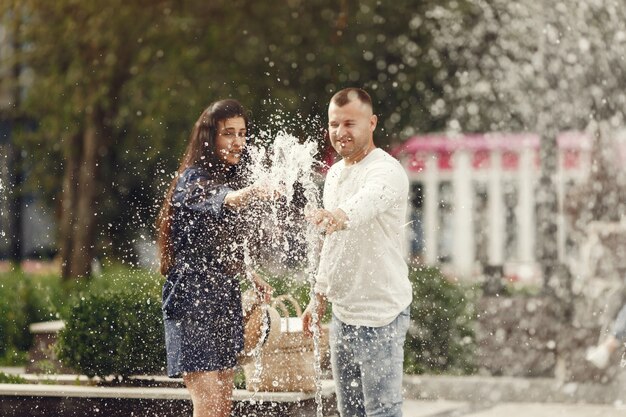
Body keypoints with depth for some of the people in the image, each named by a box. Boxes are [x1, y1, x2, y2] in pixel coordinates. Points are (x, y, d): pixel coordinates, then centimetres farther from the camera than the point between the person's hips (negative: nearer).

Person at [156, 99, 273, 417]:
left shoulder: (228, 178, 14)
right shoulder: (193, 180, -13)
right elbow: (216, 203, -39)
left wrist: (251, 277, 11)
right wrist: (245, 196, -59)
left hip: (224, 299, 9)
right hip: (192, 299, -9)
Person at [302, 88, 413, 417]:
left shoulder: (387, 172, -15)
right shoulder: (334, 173, 12)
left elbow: (365, 203, -40)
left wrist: (339, 215, -60)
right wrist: (319, 297, 22)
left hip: (380, 315, -9)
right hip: (342, 312, 9)